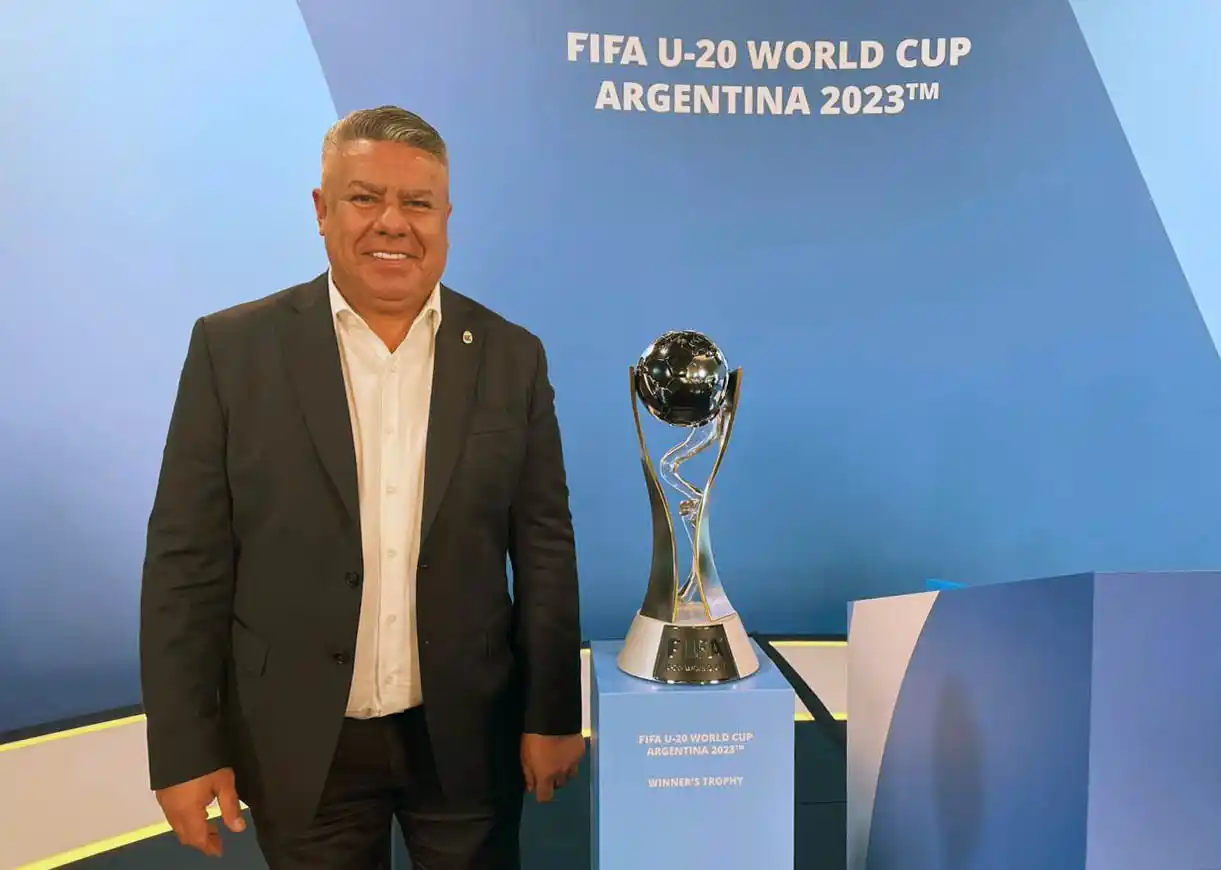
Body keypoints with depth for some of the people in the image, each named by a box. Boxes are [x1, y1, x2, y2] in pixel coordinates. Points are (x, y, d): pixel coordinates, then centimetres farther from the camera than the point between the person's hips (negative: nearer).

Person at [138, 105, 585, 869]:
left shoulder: (512, 356, -3)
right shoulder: (233, 348, -6)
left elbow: (545, 547, -1)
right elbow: (187, 558, -5)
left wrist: (552, 716, 0)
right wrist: (186, 746, -6)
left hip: (467, 734, 1)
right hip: (298, 741, 0)